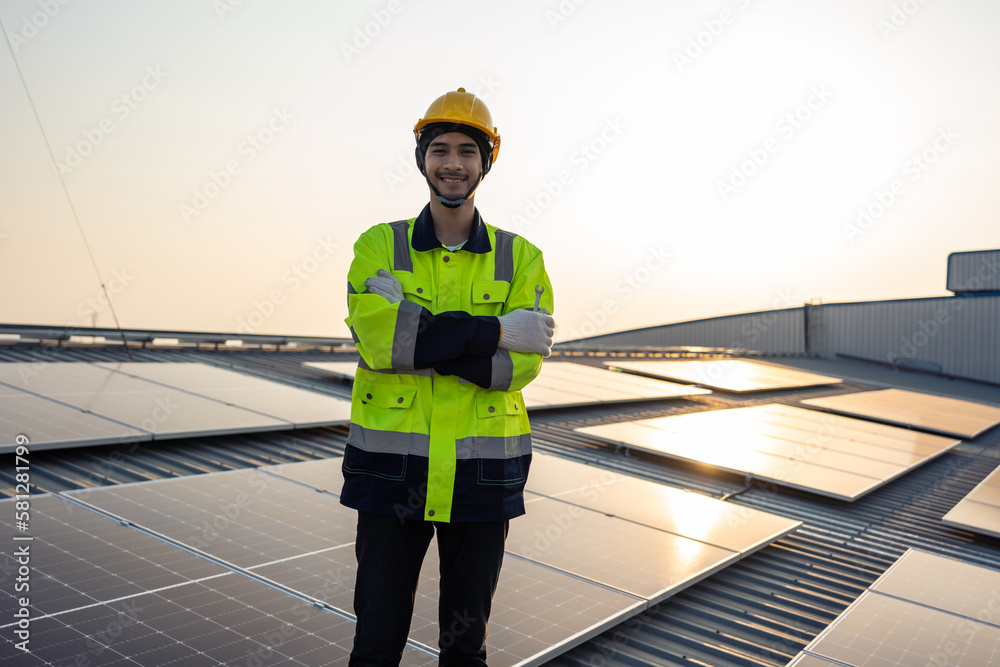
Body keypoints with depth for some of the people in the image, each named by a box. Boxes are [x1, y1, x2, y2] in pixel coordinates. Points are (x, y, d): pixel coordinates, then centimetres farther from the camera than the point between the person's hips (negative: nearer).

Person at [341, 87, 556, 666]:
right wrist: (496, 331, -19)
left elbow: (524, 362, -13)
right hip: (392, 469, 0)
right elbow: (377, 334, -19)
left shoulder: (520, 258, 1)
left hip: (483, 476, 1)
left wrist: (422, 340, -20)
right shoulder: (380, 246, 0)